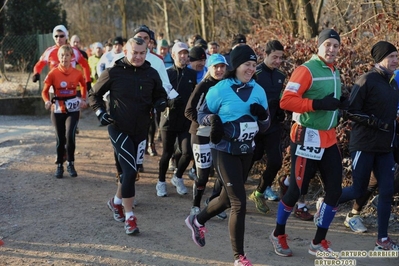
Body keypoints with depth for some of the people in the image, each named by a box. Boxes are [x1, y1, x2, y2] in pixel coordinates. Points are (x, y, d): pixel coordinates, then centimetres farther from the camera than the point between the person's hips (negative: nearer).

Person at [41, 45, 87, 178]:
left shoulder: (77, 73, -4)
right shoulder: (53, 73, -8)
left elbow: (83, 86, 16)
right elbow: (45, 91, -5)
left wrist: (83, 99, 4)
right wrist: (47, 101, -24)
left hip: (73, 109, 0)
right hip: (57, 110, 0)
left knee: (70, 136, -16)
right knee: (60, 139, 6)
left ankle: (71, 164, 3)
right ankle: (59, 166, 23)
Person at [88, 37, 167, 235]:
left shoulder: (151, 74, 1)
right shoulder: (113, 73, -8)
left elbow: (160, 94, 13)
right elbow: (94, 95, 3)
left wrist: (160, 103, -10)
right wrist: (100, 112, -13)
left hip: (141, 130, 4)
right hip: (119, 129, -4)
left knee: (131, 170, 15)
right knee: (130, 171, -13)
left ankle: (116, 202, 41)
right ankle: (129, 217, -2)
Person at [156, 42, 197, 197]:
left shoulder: (192, 75, 3)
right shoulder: (167, 73, -2)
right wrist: (170, 102, -22)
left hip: (186, 121, 1)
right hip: (169, 119, -1)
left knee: (187, 153, -6)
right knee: (167, 153, 8)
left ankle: (178, 177, 22)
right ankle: (161, 182, 28)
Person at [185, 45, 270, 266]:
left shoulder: (258, 91, 3)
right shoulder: (220, 89, -11)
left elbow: (265, 125, 7)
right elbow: (202, 114, -1)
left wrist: (262, 115, -15)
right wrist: (213, 121, -23)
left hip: (246, 151, 6)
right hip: (224, 150, -6)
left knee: (228, 197, 19)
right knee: (239, 202, -9)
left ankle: (197, 221, 47)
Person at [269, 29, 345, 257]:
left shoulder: (335, 73, 13)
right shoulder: (307, 70, -13)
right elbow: (286, 101, -22)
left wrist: (339, 105, 4)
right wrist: (318, 104, -27)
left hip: (329, 139, 8)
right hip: (307, 137, -8)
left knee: (335, 189, 5)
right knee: (297, 189, 0)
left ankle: (319, 242, 18)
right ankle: (279, 234, 23)